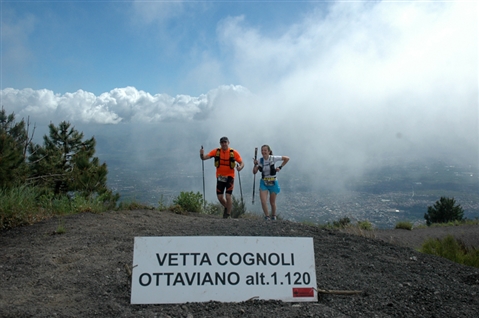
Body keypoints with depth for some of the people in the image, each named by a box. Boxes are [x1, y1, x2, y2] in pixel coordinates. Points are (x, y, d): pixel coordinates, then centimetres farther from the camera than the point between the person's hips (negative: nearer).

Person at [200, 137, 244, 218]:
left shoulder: (234, 152, -8)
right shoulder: (216, 151, -4)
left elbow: (242, 163, -7)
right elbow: (205, 157, -11)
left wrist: (240, 167, -30)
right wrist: (202, 154, -34)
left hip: (229, 177, -2)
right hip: (220, 177, 3)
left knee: (228, 196, -9)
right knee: (220, 197, 4)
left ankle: (228, 214, 11)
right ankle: (227, 207, 36)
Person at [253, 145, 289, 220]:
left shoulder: (273, 158, -13)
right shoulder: (260, 160, -4)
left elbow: (287, 158, -8)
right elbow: (254, 172, -3)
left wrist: (280, 167, -7)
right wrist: (255, 164, -18)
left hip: (273, 183, -2)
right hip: (263, 183, 2)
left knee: (272, 202, 9)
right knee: (263, 201, -11)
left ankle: (273, 217, 33)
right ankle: (267, 217, 9)